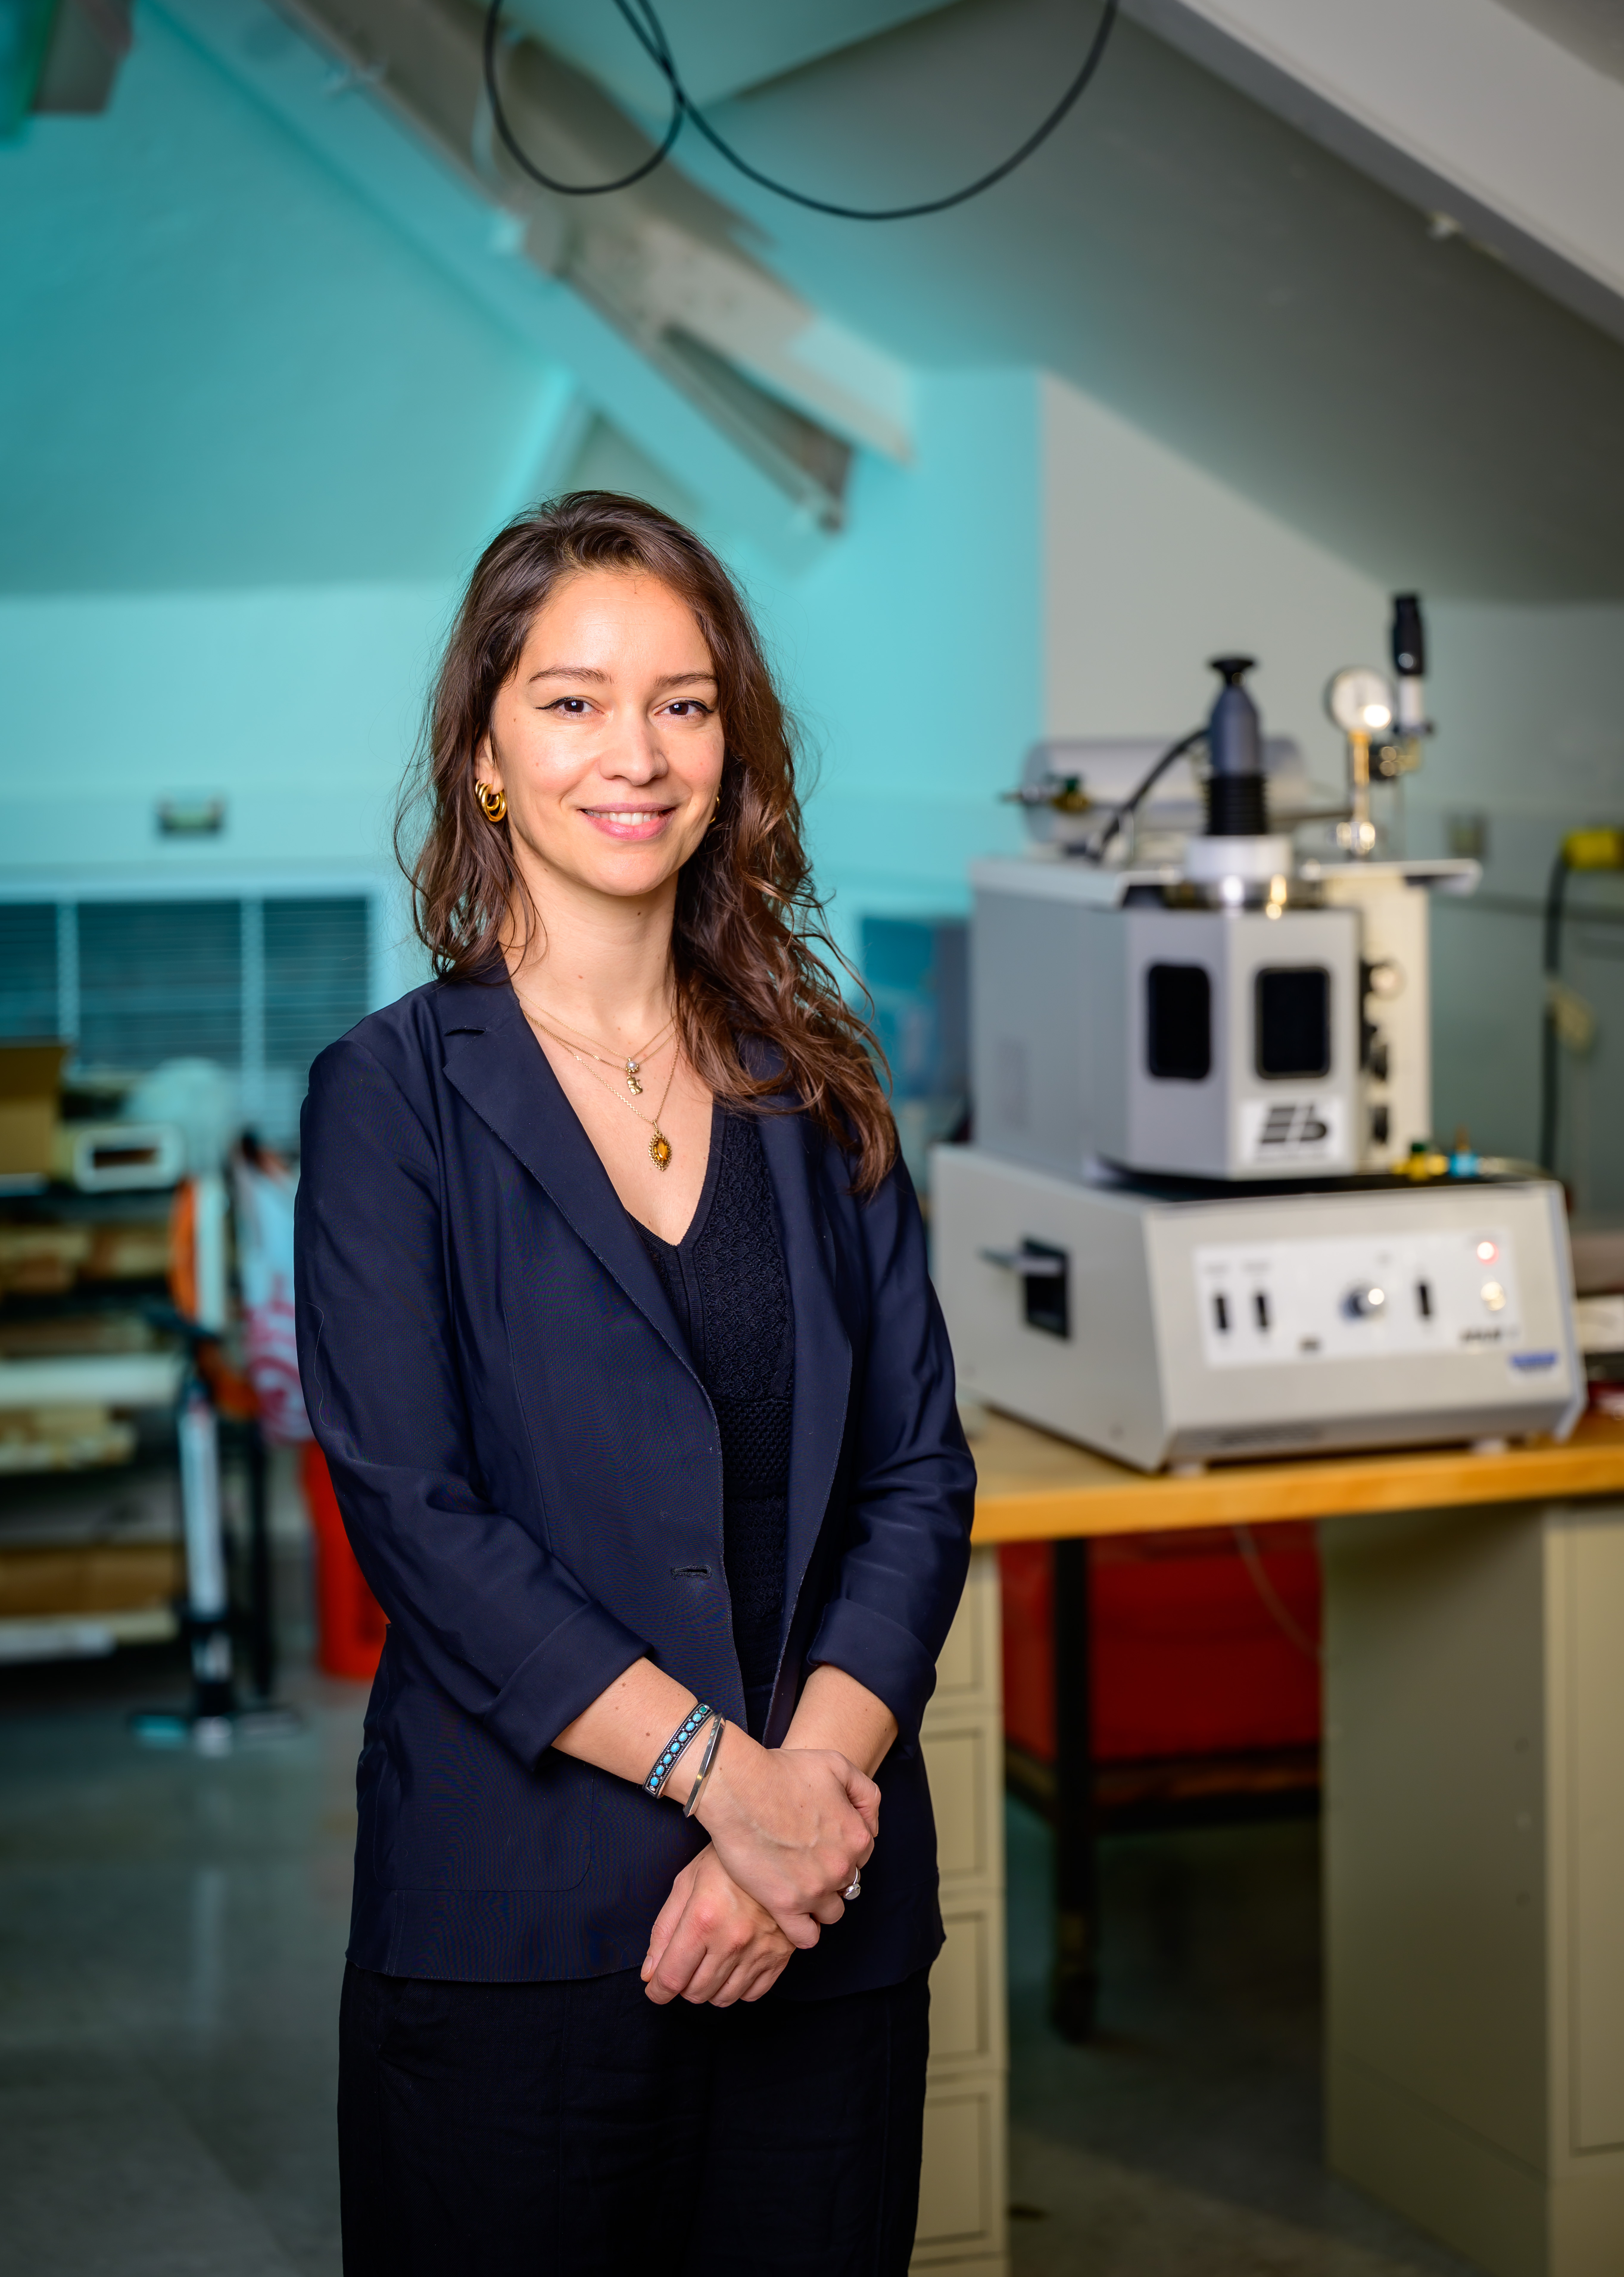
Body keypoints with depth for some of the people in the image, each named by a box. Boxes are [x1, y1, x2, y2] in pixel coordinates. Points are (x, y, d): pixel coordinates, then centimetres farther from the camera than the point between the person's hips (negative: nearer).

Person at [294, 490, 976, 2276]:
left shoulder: (812, 1086, 10)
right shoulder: (394, 1096, -1)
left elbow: (918, 1477, 5)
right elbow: (414, 1519, -9)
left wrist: (817, 1777, -11)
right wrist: (723, 1774, -16)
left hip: (832, 1921, 4)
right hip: (518, 1928, -3)